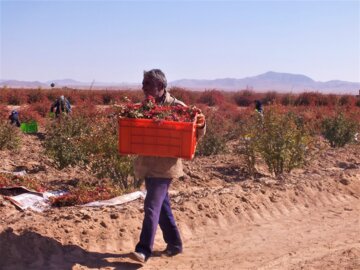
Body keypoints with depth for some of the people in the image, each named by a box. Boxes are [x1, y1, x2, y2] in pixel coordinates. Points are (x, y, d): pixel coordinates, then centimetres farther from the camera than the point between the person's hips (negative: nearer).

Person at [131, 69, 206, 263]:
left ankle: (144, 250, -6)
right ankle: (174, 243, 28)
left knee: (152, 207, -10)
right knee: (162, 205, 15)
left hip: (165, 166, -6)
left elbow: (195, 134, -4)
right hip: (147, 164, 6)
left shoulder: (177, 106, -7)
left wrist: (200, 124, -26)